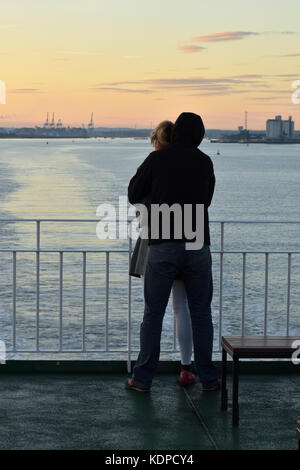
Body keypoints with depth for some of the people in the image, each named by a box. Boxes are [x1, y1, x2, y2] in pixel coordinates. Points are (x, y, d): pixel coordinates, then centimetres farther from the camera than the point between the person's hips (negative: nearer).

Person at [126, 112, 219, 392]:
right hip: (197, 246, 2)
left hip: (163, 246, -2)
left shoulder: (157, 159, 0)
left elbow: (134, 196, 10)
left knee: (153, 313, 6)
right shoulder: (205, 163, 9)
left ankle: (142, 379, 7)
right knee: (201, 313, 11)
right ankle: (207, 377, 14)